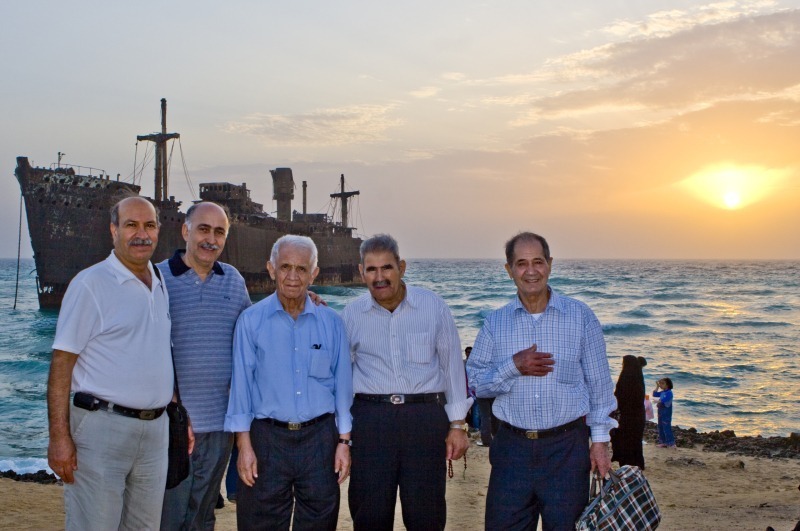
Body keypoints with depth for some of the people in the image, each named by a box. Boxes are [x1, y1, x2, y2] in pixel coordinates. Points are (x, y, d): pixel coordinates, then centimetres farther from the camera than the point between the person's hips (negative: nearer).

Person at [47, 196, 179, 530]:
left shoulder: (161, 287, 13)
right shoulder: (90, 284, -7)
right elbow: (62, 362, -10)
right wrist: (59, 437, -16)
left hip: (155, 428, 6)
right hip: (102, 427, -6)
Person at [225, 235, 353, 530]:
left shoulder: (331, 323, 5)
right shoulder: (251, 321, 1)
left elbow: (343, 385, 8)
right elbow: (241, 384, 0)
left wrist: (344, 441, 4)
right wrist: (244, 444, -5)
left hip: (320, 439, 2)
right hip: (268, 439, -1)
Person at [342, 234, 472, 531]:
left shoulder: (433, 307, 2)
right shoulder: (352, 314, 5)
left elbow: (452, 366, 5)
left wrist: (457, 425, 3)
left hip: (425, 418, -1)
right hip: (370, 420, 1)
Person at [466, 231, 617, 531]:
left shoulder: (580, 316, 1)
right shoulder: (495, 323, 5)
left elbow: (599, 383, 3)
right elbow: (475, 381, 2)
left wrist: (600, 440, 0)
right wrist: (513, 366, -13)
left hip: (567, 448, -1)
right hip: (512, 447, 2)